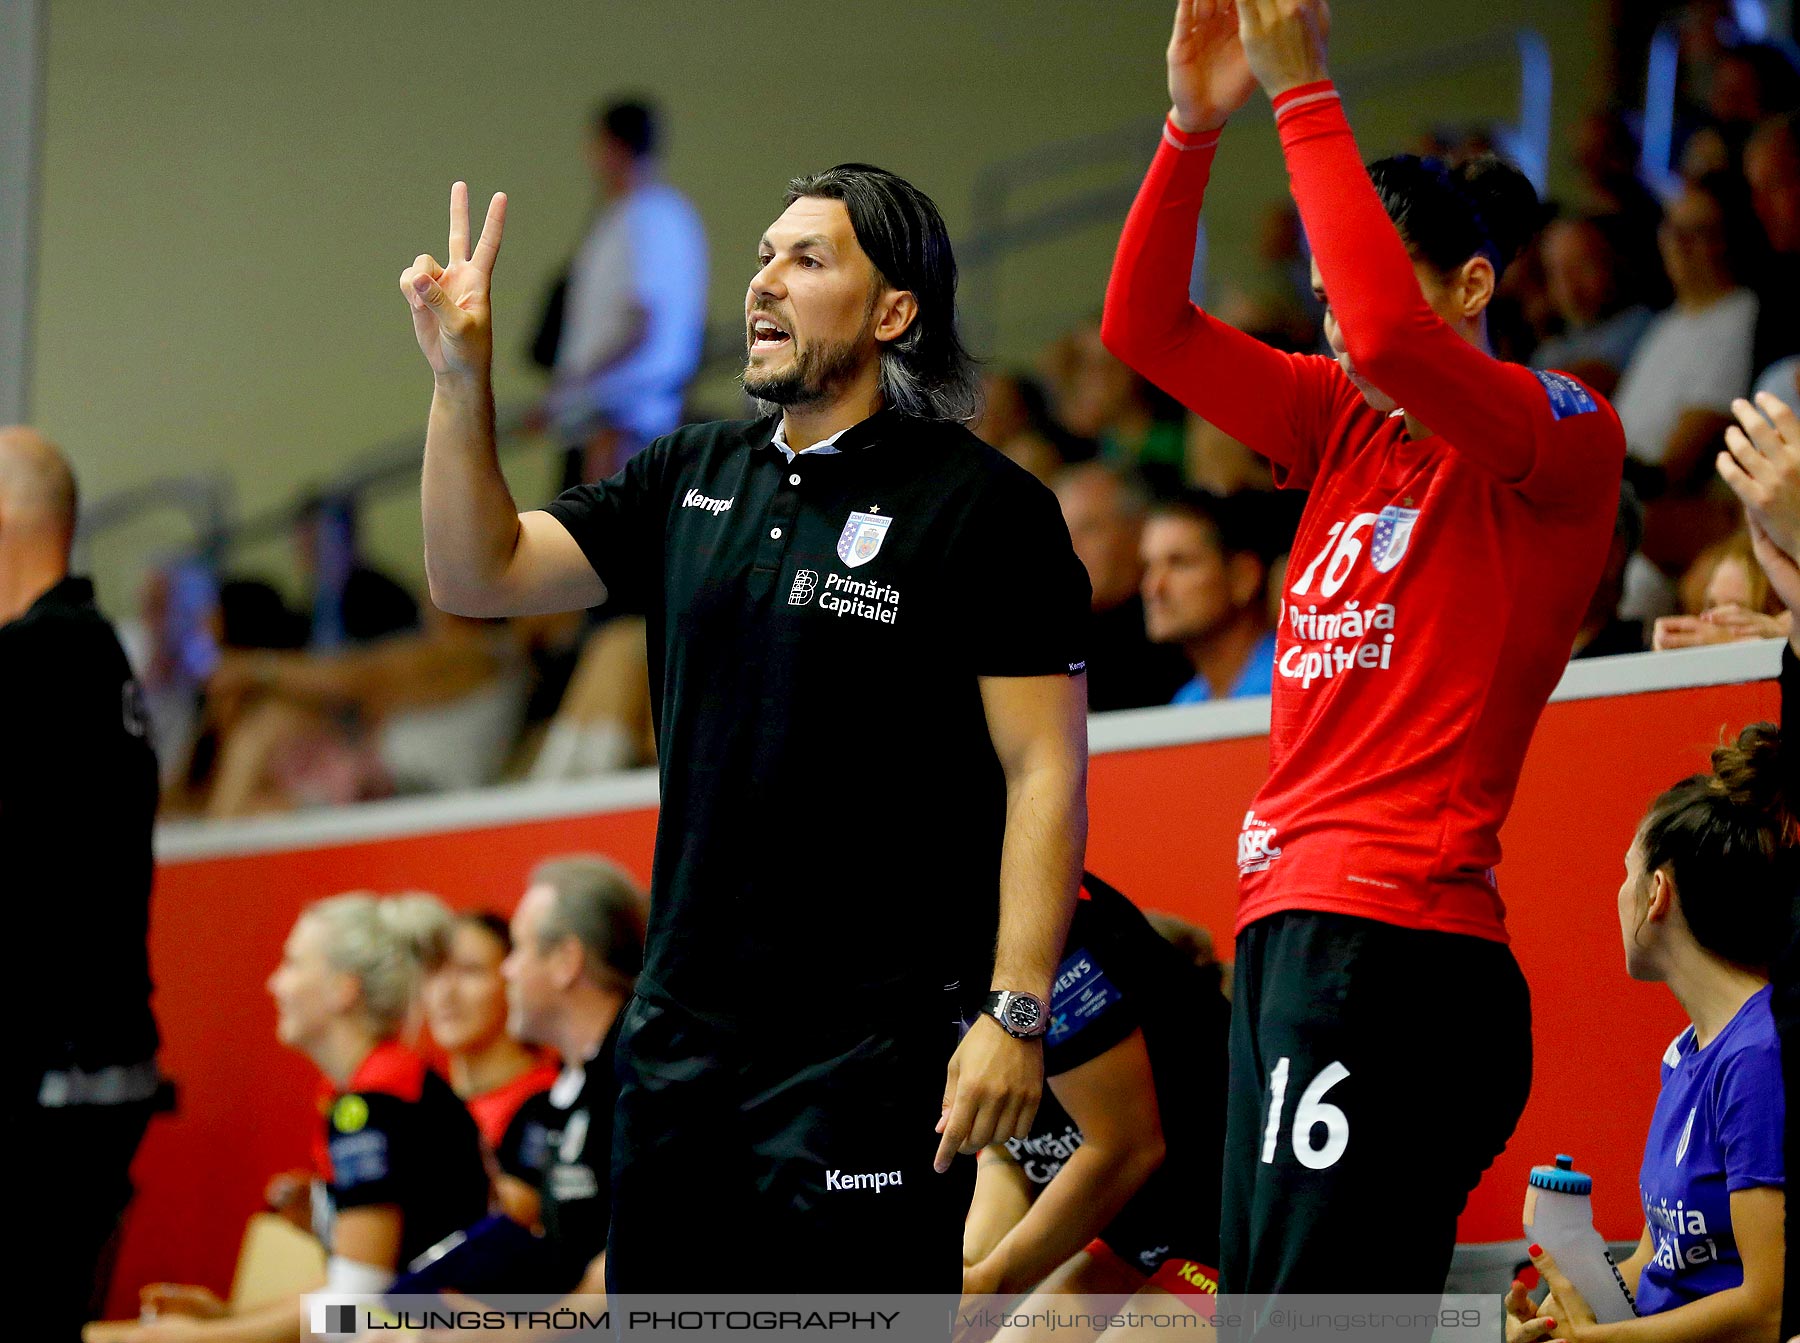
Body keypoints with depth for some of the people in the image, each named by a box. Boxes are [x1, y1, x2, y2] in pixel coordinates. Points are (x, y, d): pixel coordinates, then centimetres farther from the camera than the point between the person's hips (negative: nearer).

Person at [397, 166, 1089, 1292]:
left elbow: (1045, 771, -10)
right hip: (683, 1023, 7)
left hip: (873, 1036, -6)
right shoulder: (694, 478, 14)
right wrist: (462, 382, -1)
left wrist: (1017, 1012, -18)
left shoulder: (983, 504, -6)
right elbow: (479, 575, 13)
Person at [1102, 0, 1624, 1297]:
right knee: (1260, 1293, 7)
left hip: (1396, 940, -8)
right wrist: (1194, 126, 0)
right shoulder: (1349, 426, 16)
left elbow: (1389, 334, -23)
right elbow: (1148, 326, 13)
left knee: (1320, 1306, -15)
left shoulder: (1562, 436, -5)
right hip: (1287, 928, 8)